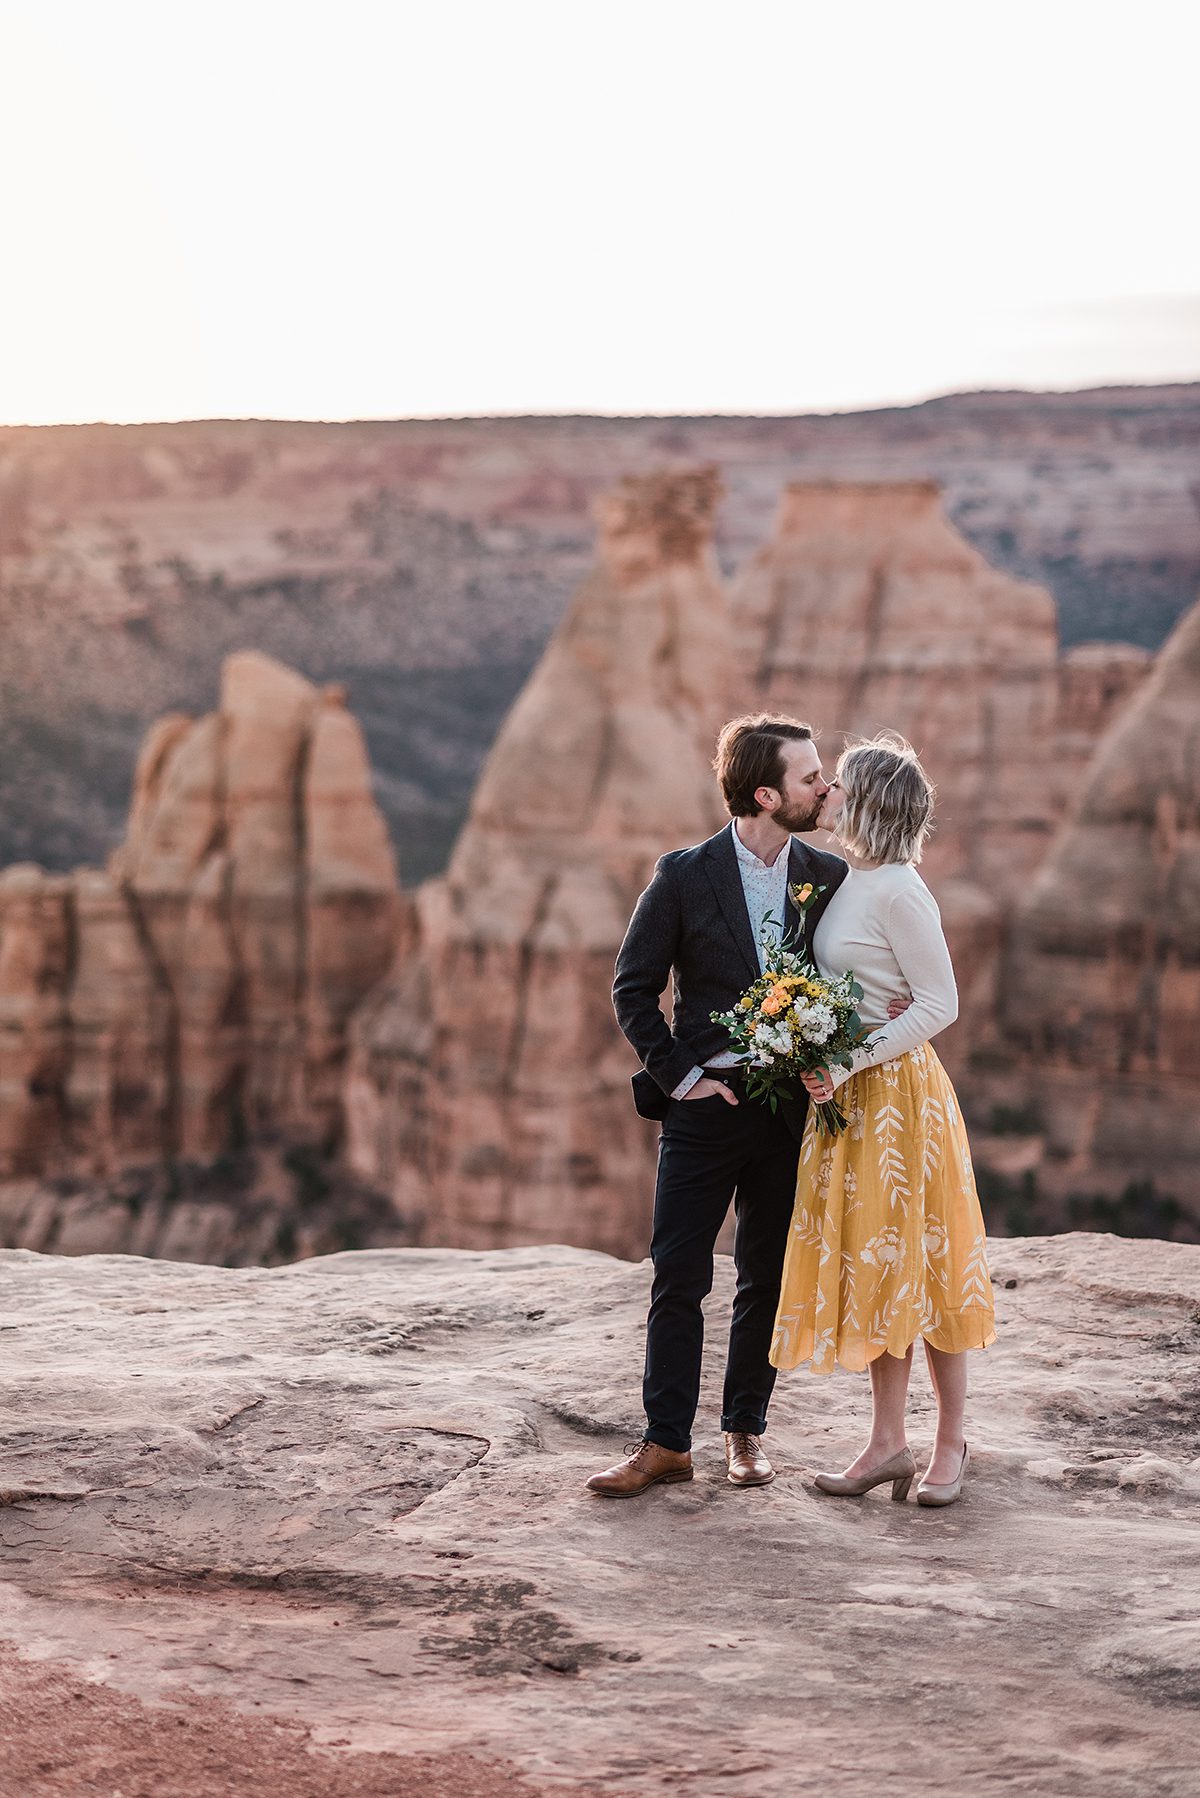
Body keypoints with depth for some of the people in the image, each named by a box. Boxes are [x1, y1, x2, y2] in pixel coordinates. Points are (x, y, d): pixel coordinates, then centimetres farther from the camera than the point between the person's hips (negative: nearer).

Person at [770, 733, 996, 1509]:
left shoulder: (898, 891, -15)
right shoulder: (848, 884, 11)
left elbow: (940, 1004, -16)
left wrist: (854, 1063, -19)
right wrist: (827, 1065, 4)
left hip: (897, 1091, -8)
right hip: (850, 1096, 8)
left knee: (913, 1264, 0)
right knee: (869, 1268, 9)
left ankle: (952, 1440, 12)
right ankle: (889, 1442, 14)